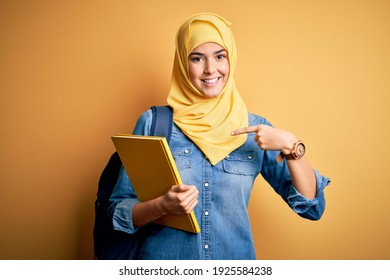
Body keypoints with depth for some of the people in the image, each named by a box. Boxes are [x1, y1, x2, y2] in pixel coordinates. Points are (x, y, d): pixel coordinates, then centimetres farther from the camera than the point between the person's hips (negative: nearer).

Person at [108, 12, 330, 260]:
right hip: (161, 255, -1)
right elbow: (119, 209, -7)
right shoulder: (153, 123, -8)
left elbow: (312, 208, -5)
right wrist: (162, 205, -25)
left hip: (235, 255, 2)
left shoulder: (256, 129, -3)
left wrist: (291, 146, -18)